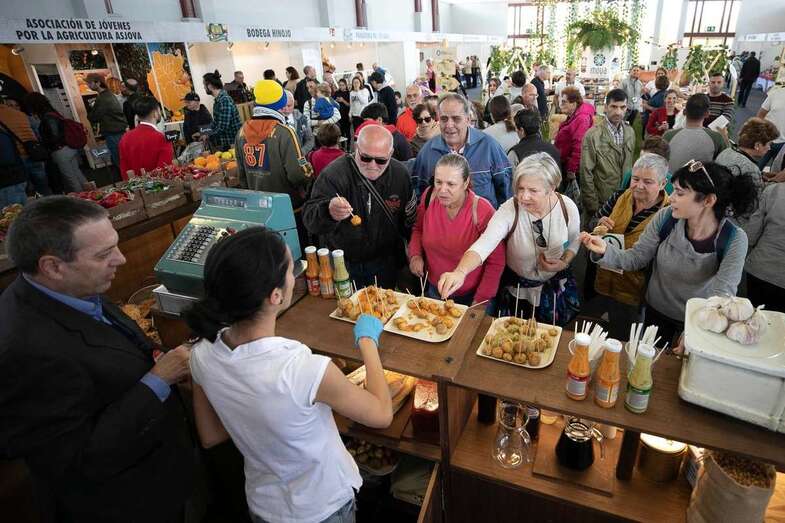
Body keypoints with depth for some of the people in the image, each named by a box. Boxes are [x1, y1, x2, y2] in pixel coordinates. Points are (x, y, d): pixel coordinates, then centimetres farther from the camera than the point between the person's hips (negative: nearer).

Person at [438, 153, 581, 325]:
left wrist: (564, 263, -19)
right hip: (517, 287, -2)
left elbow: (574, 241, 2)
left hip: (557, 286, 2)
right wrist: (460, 272, -62)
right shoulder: (509, 210, -29)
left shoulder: (568, 208, -19)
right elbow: (484, 244, -44)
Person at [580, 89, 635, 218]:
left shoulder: (630, 132, 6)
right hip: (601, 203, -5)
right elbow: (586, 174, -12)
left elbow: (629, 166, 13)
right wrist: (593, 207, -12)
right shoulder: (592, 135, -13)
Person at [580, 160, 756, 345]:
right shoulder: (666, 218, -17)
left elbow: (723, 292, -29)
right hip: (656, 313, 3)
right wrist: (605, 250, -32)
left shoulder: (734, 239, -22)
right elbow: (635, 258, -12)